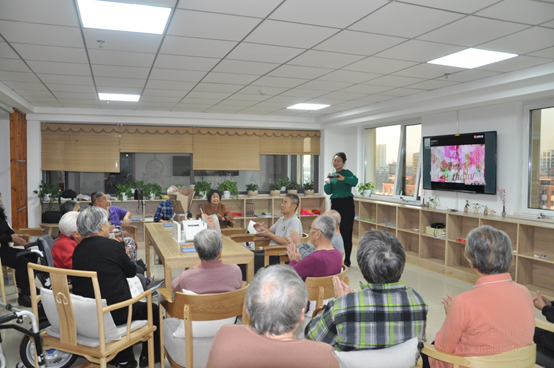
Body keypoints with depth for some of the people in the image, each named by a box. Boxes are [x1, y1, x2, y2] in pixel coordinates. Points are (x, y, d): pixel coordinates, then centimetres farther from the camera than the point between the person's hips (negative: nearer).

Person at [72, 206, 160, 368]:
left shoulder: (77, 250, 2)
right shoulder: (113, 246, -16)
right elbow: (131, 271, -2)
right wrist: (125, 257, 18)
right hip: (115, 313, -6)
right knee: (154, 310, 16)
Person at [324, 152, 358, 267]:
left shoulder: (347, 173, -3)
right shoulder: (332, 175, 12)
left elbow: (355, 181, -23)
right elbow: (328, 192, 6)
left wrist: (343, 178, -37)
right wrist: (328, 182, -12)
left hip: (346, 204, -5)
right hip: (335, 204, 6)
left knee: (346, 232, -4)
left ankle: (347, 260, 5)